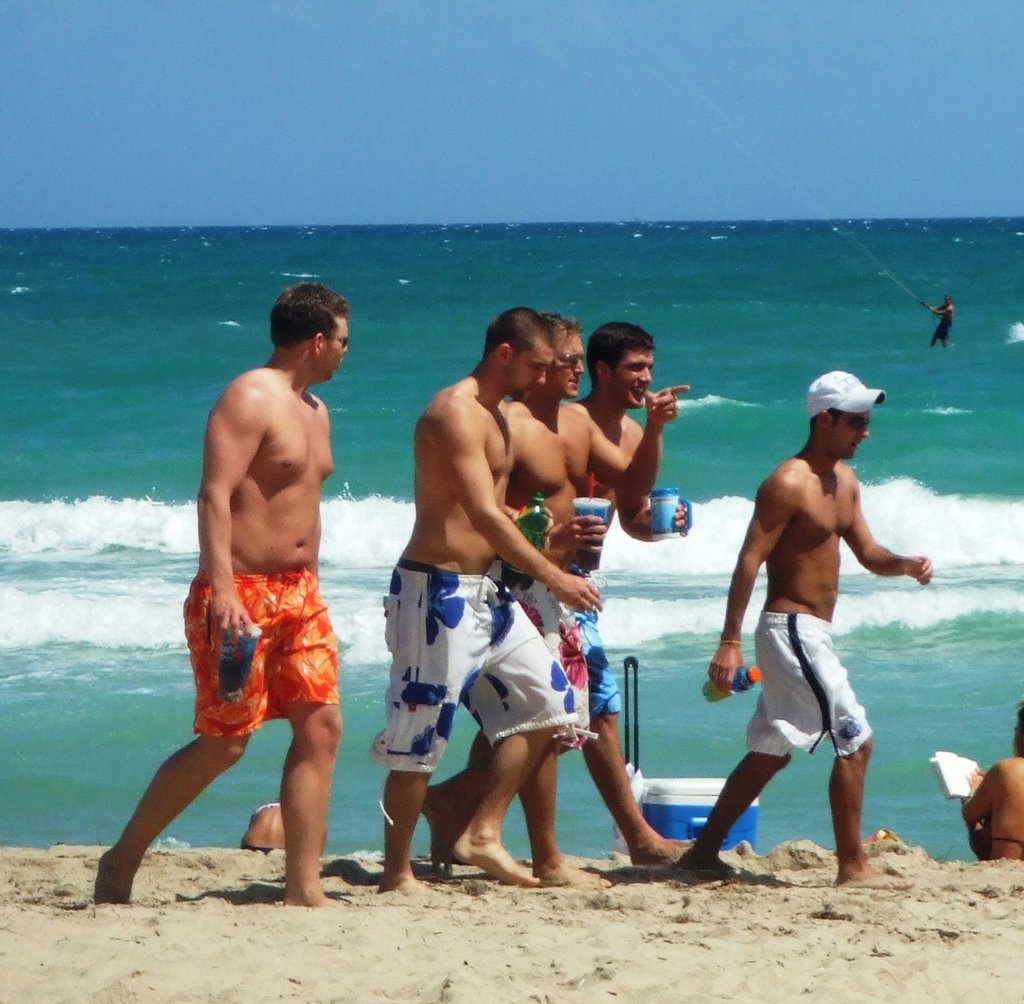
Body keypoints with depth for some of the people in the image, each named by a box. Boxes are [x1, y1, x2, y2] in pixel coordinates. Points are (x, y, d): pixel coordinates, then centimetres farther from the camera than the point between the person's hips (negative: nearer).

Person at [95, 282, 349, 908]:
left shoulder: (314, 409, 17)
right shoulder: (250, 399, -12)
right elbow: (214, 495, -21)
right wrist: (223, 590, -30)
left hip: (298, 595, 9)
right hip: (240, 594, -9)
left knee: (321, 727, -2)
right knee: (224, 744, -7)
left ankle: (304, 888, 0)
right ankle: (123, 861, 8)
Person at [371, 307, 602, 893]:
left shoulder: (498, 417, 16)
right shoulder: (456, 412, -16)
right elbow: (484, 515, -24)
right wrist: (553, 577, -25)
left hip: (485, 593, 10)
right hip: (439, 591, -10)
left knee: (548, 699, 8)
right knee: (422, 735, -4)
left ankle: (483, 834, 12)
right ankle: (397, 874, 3)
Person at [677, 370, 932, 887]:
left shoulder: (843, 481, 14)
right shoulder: (788, 484, -15)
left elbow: (868, 553, 19)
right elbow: (749, 560, -19)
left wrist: (906, 565, -4)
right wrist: (729, 643, -24)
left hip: (811, 632, 10)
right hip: (792, 627, -10)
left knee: (770, 752, 14)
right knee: (855, 740, -10)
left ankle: (703, 851, 20)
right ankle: (852, 866, -6)